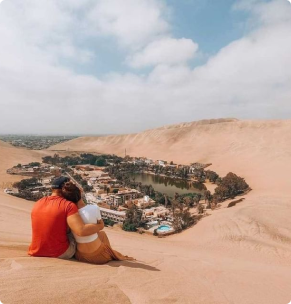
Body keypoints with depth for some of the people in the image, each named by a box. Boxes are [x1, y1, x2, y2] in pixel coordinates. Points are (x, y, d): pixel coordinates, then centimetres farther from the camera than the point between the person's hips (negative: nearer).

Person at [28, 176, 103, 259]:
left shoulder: (38, 204, 2)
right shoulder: (68, 205, -18)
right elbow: (82, 231, -28)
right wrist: (100, 226, -12)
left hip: (36, 253, 6)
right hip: (60, 254, -5)